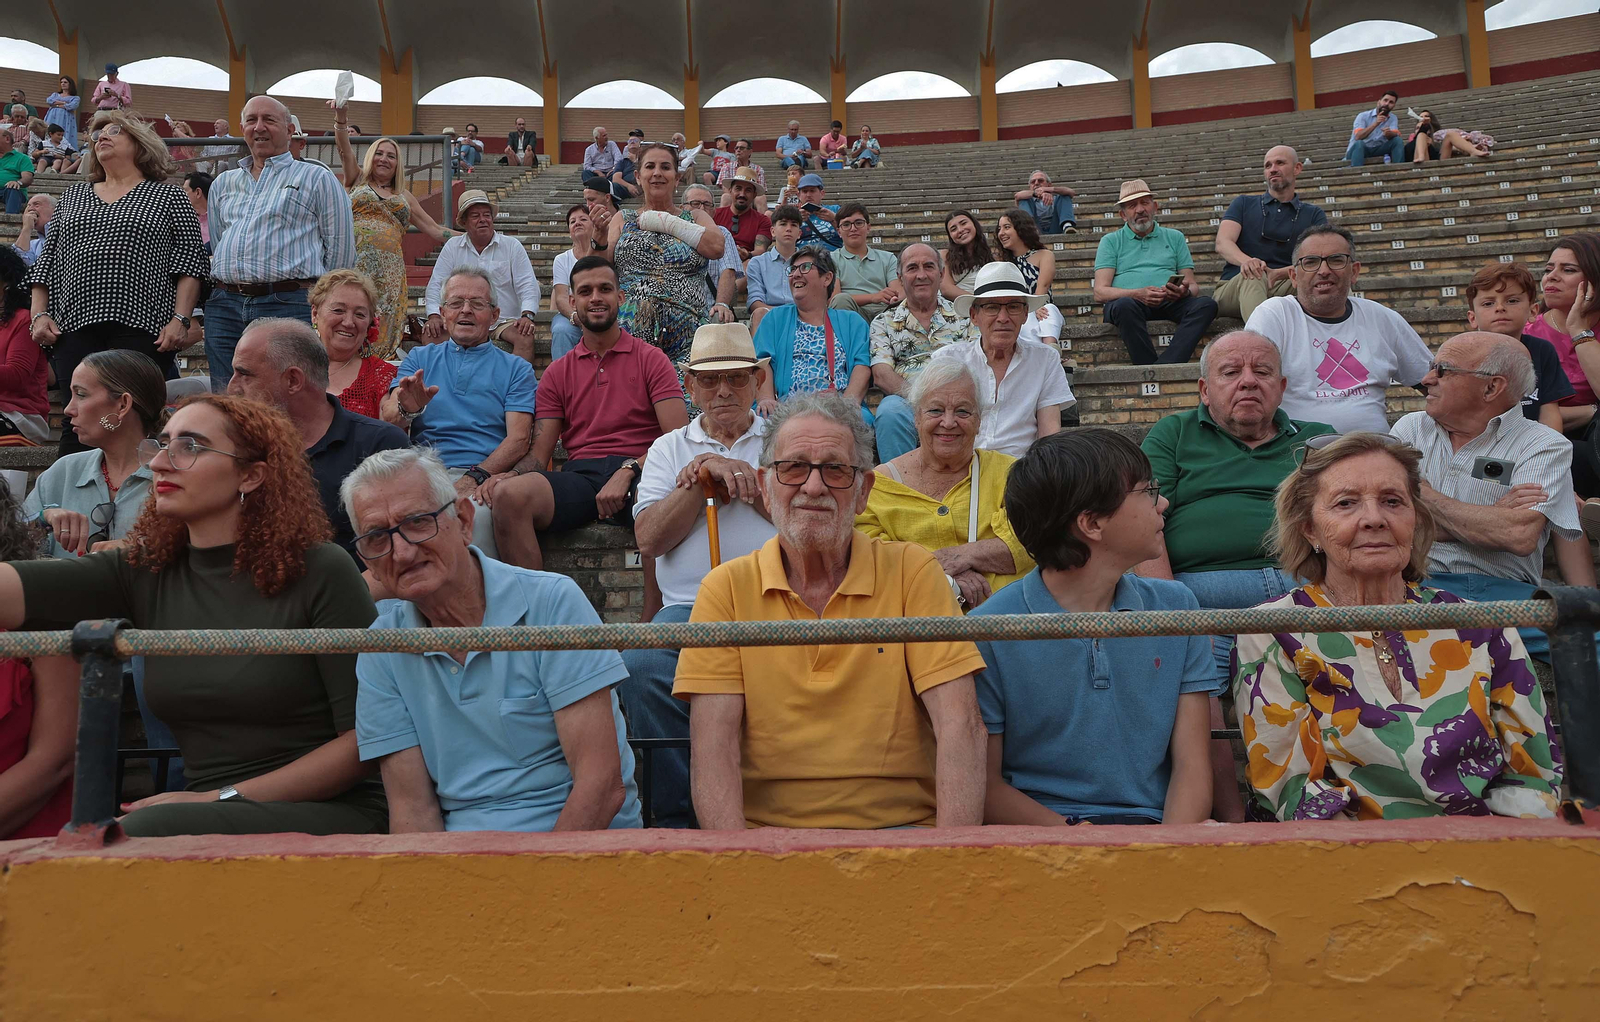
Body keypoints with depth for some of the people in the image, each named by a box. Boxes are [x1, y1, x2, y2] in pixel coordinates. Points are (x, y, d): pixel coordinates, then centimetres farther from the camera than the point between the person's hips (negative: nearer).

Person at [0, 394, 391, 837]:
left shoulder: (319, 571, -7)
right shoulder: (144, 573, 7)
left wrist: (225, 797, -11)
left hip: (334, 814, -4)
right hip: (206, 819, 4)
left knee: (144, 831, -28)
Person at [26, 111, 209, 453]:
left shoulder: (169, 197, 9)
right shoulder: (72, 196, 23)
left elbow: (191, 263, 1)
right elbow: (47, 260, 20)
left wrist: (180, 319, -10)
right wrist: (40, 314, 7)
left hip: (142, 329, -4)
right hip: (75, 326, 4)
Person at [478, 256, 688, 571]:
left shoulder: (651, 359, 12)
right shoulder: (558, 373, 21)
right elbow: (539, 454, 15)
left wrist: (628, 471, -18)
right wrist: (509, 474, -9)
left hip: (639, 474, -2)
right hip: (579, 475, 3)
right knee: (508, 495, -29)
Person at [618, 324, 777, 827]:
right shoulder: (669, 448, 22)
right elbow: (649, 539, 7)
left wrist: (731, 474, -1)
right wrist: (706, 472, -1)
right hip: (690, 605, 2)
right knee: (641, 666, -30)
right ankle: (678, 816, -16)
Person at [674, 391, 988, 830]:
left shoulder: (912, 572, 2)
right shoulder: (727, 588, 3)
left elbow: (959, 725, -6)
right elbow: (713, 744, -5)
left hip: (903, 826, 0)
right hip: (765, 829, 0)